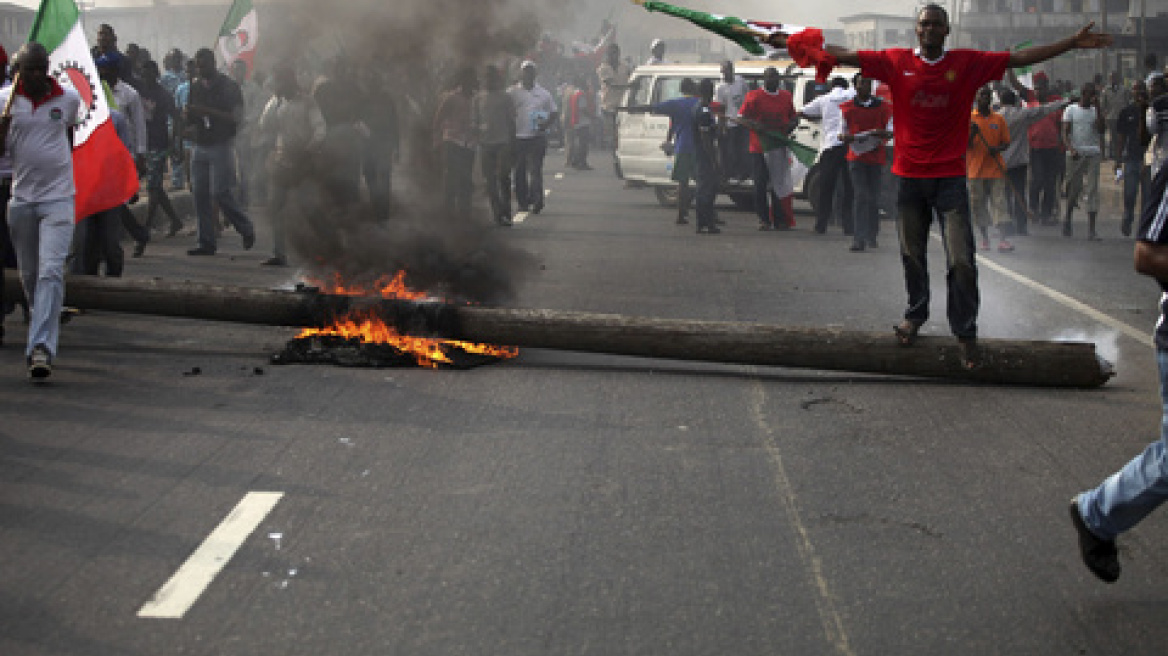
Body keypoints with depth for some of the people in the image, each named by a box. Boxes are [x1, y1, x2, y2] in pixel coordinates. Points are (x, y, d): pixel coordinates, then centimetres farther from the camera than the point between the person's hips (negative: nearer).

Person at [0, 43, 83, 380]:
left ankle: (41, 347, -22)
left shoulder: (69, 99, 1)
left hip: (58, 198, -2)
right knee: (29, 276, 12)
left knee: (51, 271, -16)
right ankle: (46, 326, 35)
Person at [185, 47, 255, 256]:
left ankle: (247, 230, 7)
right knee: (200, 195, 1)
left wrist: (208, 111, -20)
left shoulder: (228, 86, -3)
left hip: (221, 146, -6)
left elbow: (235, 117, -12)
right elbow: (189, 119, 19)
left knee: (221, 193, -12)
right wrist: (187, 115, -6)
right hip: (200, 146, 6)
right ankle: (207, 243, 5)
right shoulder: (195, 87, 14)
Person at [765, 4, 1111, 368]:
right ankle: (916, 314, 33)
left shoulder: (968, 63, 1)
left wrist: (1073, 43, -6)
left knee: (961, 261, -5)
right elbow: (844, 55, 2)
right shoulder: (896, 62, 1)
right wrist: (792, 43, -1)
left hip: (950, 178, -1)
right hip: (909, 176, 1)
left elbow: (1020, 58, 0)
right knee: (912, 254, 12)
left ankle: (966, 333, 5)